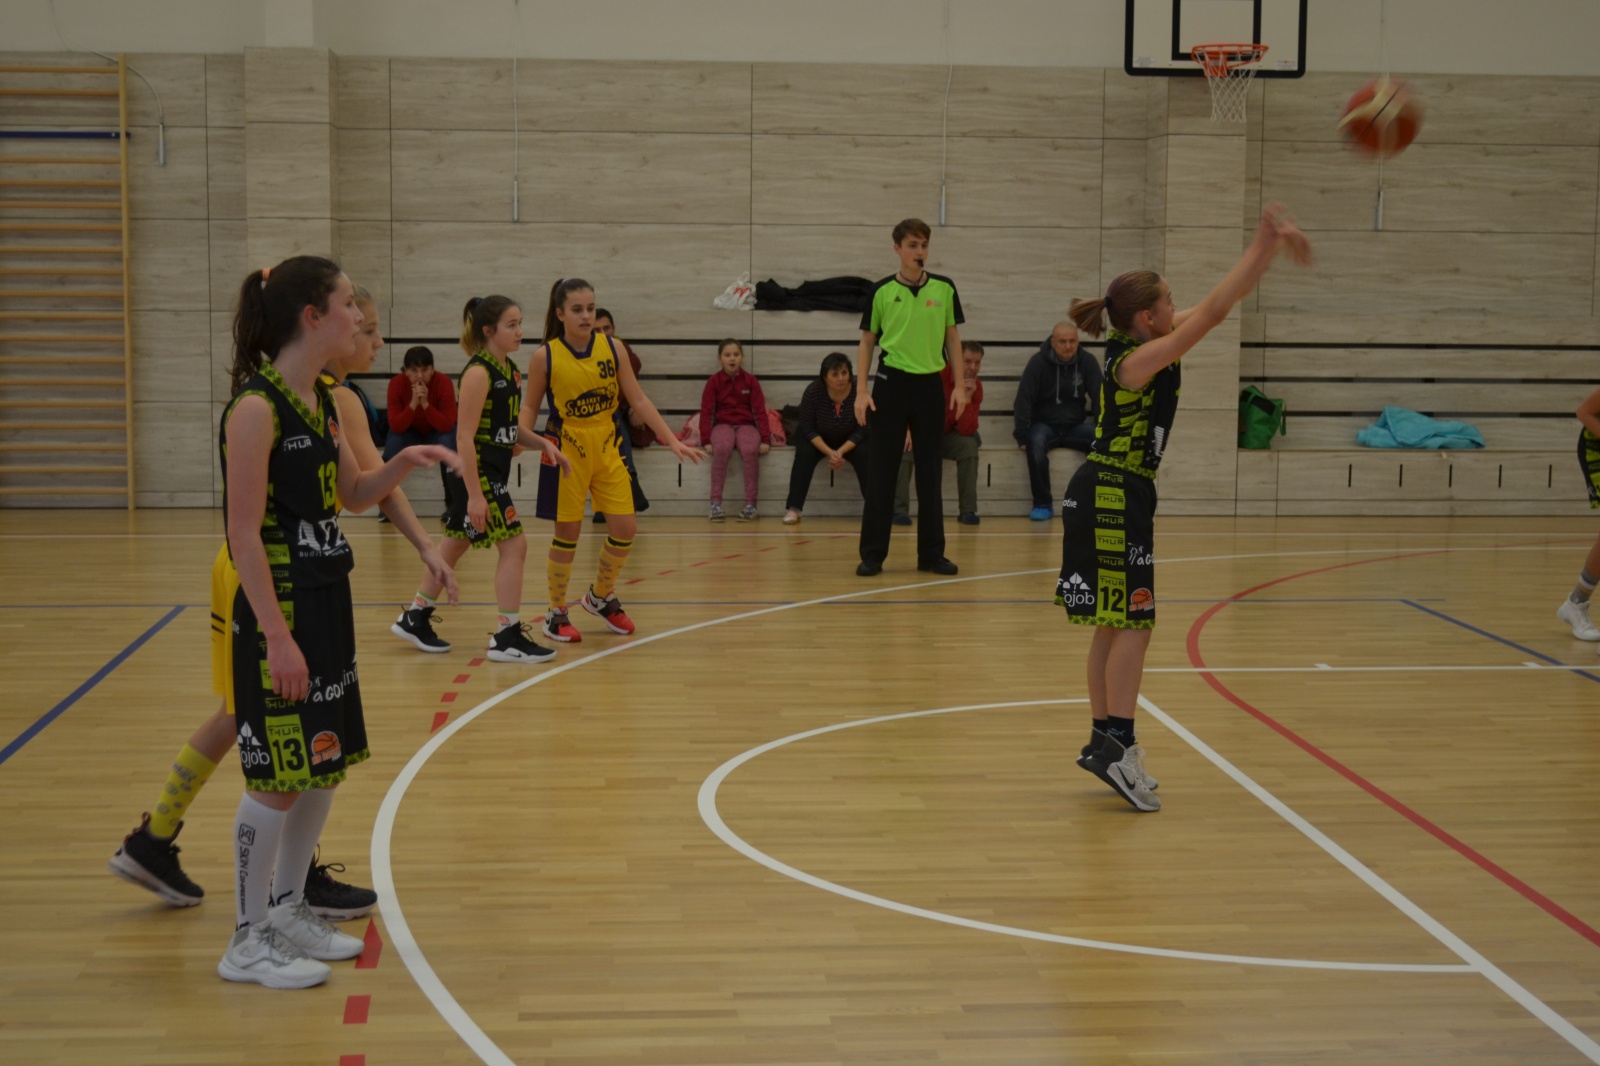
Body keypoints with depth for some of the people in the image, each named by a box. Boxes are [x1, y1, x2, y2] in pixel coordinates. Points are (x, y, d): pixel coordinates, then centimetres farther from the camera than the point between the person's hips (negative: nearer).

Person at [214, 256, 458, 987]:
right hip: (277, 610, -9)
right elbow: (244, 534, -19)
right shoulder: (256, 408, -17)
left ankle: (287, 911, 30)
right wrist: (276, 634, -22)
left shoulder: (321, 401, 9)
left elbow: (352, 495, 20)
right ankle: (248, 941, 13)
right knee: (279, 777, -1)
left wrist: (402, 463, 0)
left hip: (326, 603, 9)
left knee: (325, 766, 15)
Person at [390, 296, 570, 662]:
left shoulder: (510, 371, 10)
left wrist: (543, 444, 3)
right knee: (513, 544, -8)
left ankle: (415, 618, 29)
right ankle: (507, 637, -2)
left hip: (494, 472, 9)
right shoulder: (478, 372, -17)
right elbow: (465, 436, -20)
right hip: (477, 472, -9)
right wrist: (474, 494, -24)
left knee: (455, 544, 17)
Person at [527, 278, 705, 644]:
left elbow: (638, 399, 1)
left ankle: (600, 596, 27)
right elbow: (530, 407, -1)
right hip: (567, 451, -3)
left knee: (625, 530, 1)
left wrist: (672, 440, -6)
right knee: (567, 534, 1)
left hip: (606, 449, 3)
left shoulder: (611, 347, -2)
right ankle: (556, 614, 19)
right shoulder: (545, 356, -8)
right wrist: (525, 433, -22)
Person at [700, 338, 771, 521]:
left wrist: (765, 440, -7)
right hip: (723, 425, 0)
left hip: (746, 425, 0)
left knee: (750, 450, -34)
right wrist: (706, 440, -12)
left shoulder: (750, 380, 2)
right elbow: (706, 412, -1)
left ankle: (750, 503, -24)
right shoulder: (713, 381, 2)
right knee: (722, 448, -36)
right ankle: (715, 503, -28)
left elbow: (760, 411, 1)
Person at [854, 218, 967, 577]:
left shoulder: (944, 288, 3)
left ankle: (931, 553, 14)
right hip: (891, 383, -1)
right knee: (881, 471, 1)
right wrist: (862, 390, -4)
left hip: (930, 385, 2)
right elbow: (867, 342, 4)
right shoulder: (882, 291, -1)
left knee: (929, 473, 7)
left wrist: (960, 384, 2)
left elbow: (953, 338, 10)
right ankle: (872, 554, 7)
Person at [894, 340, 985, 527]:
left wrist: (967, 398, -30)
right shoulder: (937, 374, -23)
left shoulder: (976, 387, -10)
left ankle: (967, 511, -17)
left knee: (970, 444, -24)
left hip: (944, 436, 3)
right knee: (904, 447, -34)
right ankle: (899, 510, -29)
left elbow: (966, 431, -19)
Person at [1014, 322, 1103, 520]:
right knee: (1036, 442, -36)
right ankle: (1042, 504, -26)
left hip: (1075, 426, 2)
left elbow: (1099, 399, 1)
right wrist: (1021, 435, -16)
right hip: (1044, 425, -2)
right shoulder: (1038, 362, -8)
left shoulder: (1088, 362, -1)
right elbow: (1023, 400, -9)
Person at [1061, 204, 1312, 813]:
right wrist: (1264, 245, -16)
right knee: (1133, 623, -9)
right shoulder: (1138, 361, -18)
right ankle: (1116, 745, -10)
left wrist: (1270, 246, 5)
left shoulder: (1142, 349, 8)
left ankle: (1104, 741, 18)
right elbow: (1213, 311, -22)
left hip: (1113, 496, 10)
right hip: (1113, 497, -10)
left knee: (1115, 625, 12)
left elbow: (1213, 310, 11)